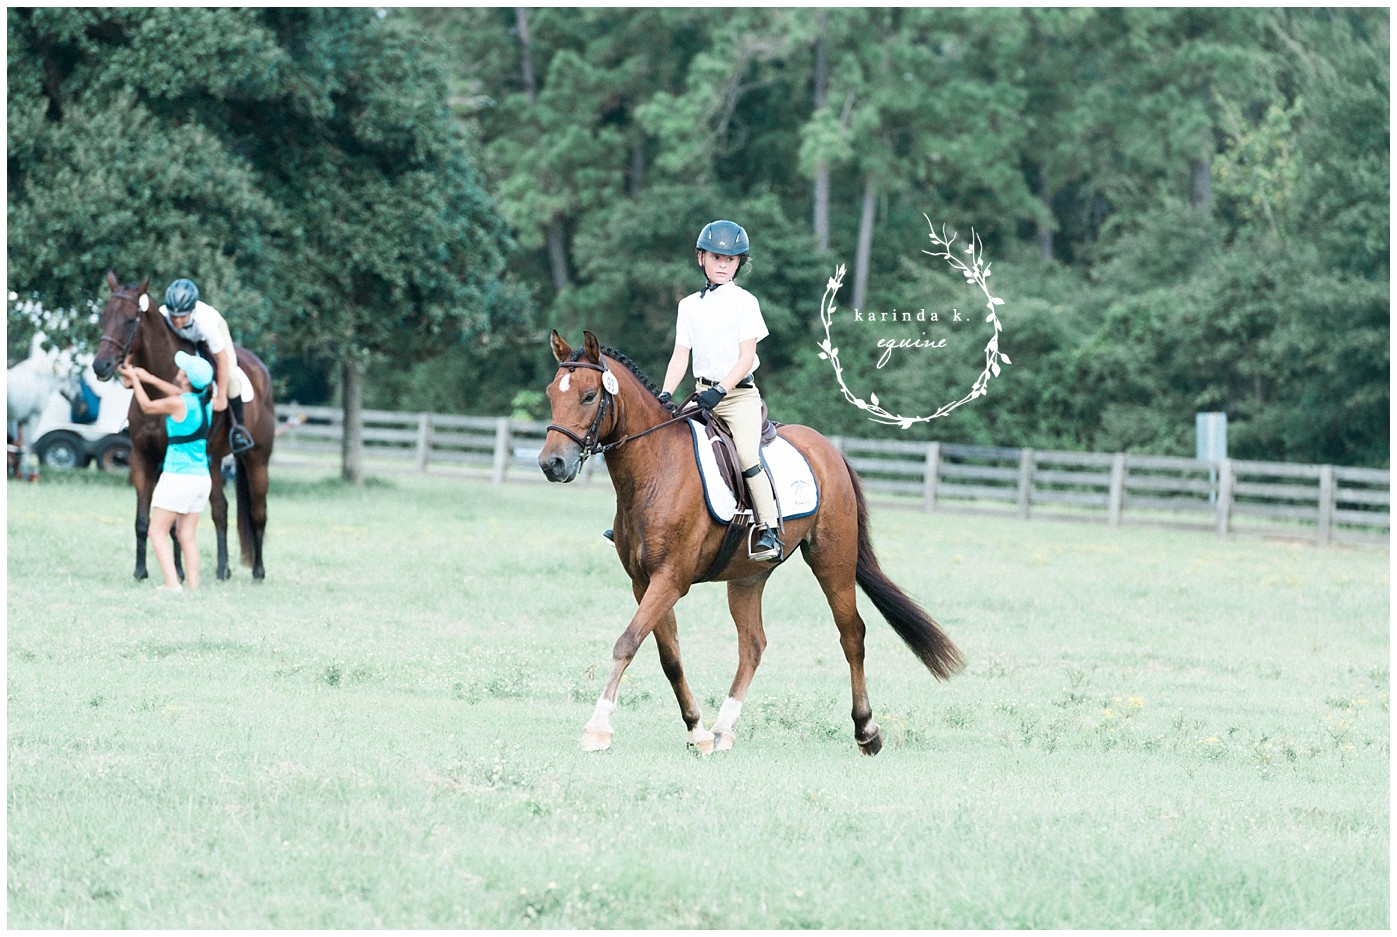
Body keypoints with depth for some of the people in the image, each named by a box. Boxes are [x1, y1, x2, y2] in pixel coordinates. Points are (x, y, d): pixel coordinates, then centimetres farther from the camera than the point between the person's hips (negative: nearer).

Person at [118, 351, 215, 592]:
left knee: (157, 532, 2)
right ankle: (193, 586, 7)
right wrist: (148, 378, 33)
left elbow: (147, 406, 3)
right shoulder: (204, 399, 4)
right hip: (201, 477, 7)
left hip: (177, 477, -7)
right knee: (186, 535, 13)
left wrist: (135, 380, 18)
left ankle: (172, 584, -10)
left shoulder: (178, 404, -15)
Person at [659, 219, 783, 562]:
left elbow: (746, 358, -8)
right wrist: (666, 394, -7)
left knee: (748, 457, -22)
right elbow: (680, 356, 8)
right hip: (704, 395, 5)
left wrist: (720, 391, -21)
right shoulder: (690, 305, 11)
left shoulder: (744, 302, -2)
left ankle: (769, 533, -25)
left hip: (740, 394, -5)